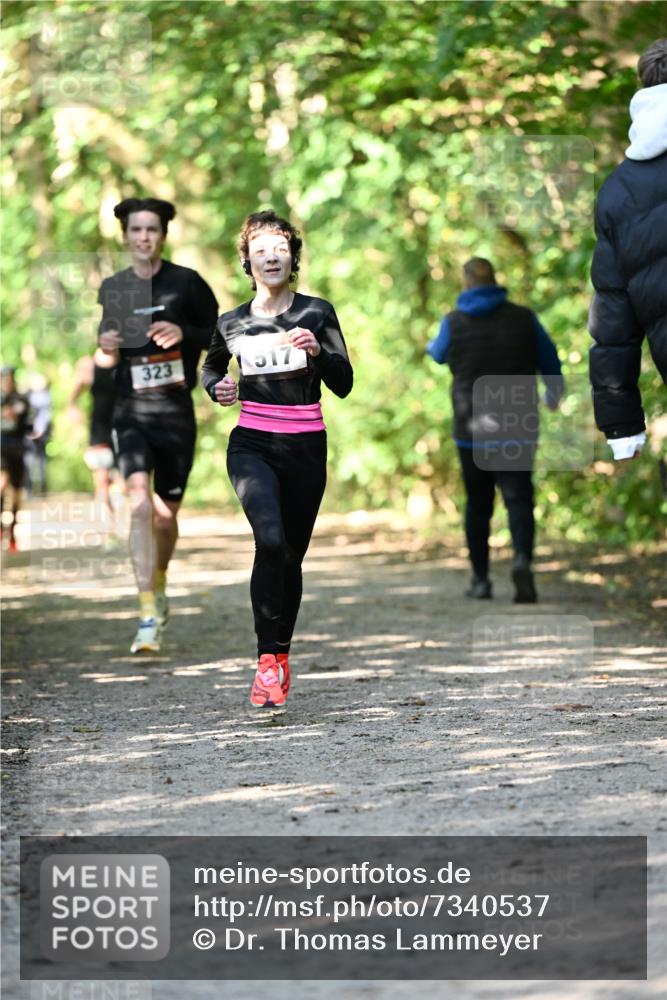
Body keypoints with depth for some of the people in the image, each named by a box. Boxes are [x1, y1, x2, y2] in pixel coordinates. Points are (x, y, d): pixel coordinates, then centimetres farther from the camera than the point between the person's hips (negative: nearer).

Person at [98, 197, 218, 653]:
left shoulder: (186, 283, -2)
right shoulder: (113, 288, 8)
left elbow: (221, 337, 2)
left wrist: (184, 333, -16)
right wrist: (106, 344, -1)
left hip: (176, 413, -1)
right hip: (131, 411, 1)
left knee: (167, 513, 7)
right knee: (139, 503, -18)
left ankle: (160, 585, 38)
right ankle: (149, 615, -18)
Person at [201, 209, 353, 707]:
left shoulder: (317, 313, 2)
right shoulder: (231, 324, 5)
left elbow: (343, 385, -1)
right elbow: (210, 367, 24)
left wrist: (318, 351, -19)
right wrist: (218, 388, 2)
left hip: (306, 449, 1)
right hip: (252, 446, -1)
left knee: (292, 555, 7)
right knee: (271, 540, -24)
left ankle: (282, 653, 27)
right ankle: (267, 660, -22)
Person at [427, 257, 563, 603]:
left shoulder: (454, 323, -2)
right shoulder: (523, 318, -1)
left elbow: (439, 354, 20)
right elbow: (550, 361, 10)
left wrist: (431, 347, 46)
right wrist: (554, 394, 32)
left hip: (471, 432, 0)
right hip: (518, 430, 0)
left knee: (477, 505, 12)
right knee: (519, 499, -2)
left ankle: (480, 578, 15)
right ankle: (522, 559, -28)